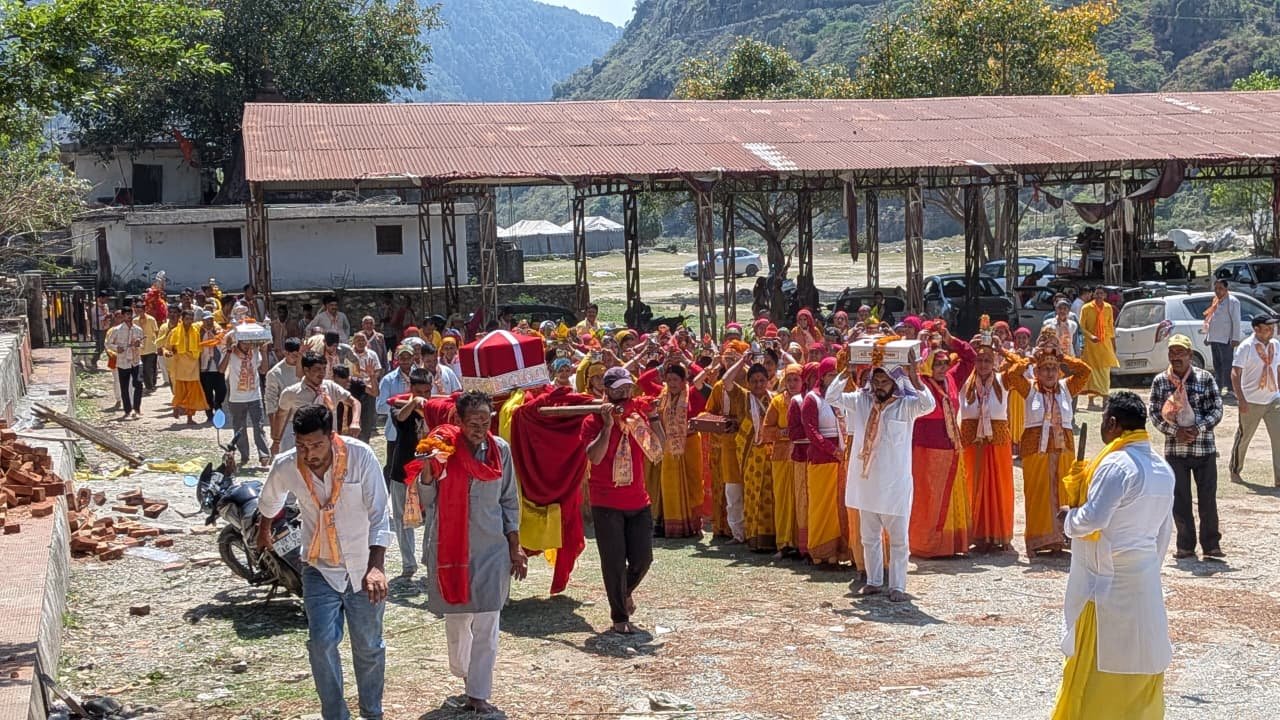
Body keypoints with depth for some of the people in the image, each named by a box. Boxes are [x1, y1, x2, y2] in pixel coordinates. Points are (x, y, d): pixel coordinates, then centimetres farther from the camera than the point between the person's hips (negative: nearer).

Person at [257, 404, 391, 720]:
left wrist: (376, 567, -33)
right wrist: (264, 532, 29)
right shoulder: (285, 467, -12)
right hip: (320, 569, 1)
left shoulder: (361, 457, -21)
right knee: (322, 643, -10)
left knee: (368, 647, 10)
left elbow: (378, 515, -22)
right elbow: (269, 503, 12)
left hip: (363, 568, -1)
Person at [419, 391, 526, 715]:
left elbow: (509, 502, 7)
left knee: (486, 624, 0)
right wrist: (427, 469, -20)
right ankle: (461, 670, 37)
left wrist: (515, 548, 6)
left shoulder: (500, 449, 0)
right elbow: (426, 500, -3)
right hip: (451, 546, -1)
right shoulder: (443, 446, -7)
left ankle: (478, 694, 8)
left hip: (491, 549, 1)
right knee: (456, 618, 11)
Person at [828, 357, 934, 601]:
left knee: (898, 538, 0)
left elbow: (928, 404, -25)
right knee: (869, 536, 14)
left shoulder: (906, 405, -7)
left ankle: (897, 586, 6)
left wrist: (913, 377, -29)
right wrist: (847, 371, -6)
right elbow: (832, 396, 3)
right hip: (866, 481, 5)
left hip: (894, 483, -5)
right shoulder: (861, 401, 5)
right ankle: (874, 581, 25)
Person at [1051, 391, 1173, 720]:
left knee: (1095, 664, 1)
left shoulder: (1117, 465, -19)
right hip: (1146, 580, 8)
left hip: (1108, 581, -8)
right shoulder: (1163, 469, 8)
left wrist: (1068, 518, -6)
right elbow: (1163, 532, 15)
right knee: (1141, 658, 14)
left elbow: (1092, 519, -25)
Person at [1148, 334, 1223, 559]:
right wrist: (1175, 431, -14)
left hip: (1204, 447, -1)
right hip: (1175, 450, 2)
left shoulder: (1205, 378, -3)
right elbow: (1155, 414, 1)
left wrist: (1197, 429, -17)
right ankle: (1185, 545, 18)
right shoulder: (1160, 381, 2)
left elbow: (1217, 410, -3)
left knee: (1208, 498, 3)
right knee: (1179, 499, 6)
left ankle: (1211, 544, 14)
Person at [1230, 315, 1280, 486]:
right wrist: (1241, 399, -19)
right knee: (1243, 438, 9)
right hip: (1251, 401, -5)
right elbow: (1235, 374, -14)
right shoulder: (1246, 347, -12)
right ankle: (1235, 472, 27)